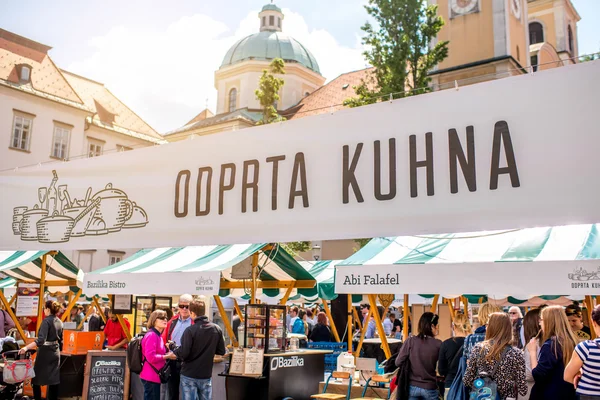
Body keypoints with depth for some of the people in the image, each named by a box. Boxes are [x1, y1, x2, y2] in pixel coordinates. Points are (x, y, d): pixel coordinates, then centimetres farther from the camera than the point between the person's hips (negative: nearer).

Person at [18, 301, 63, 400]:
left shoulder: (46, 321, -16)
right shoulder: (59, 322, 6)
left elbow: (41, 340, -27)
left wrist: (26, 348, -34)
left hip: (45, 352, -7)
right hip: (56, 352, 7)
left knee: (36, 378, 6)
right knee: (53, 379, 8)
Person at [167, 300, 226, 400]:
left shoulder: (190, 330, -16)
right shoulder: (217, 329, -2)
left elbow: (184, 353, -19)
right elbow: (221, 351, 4)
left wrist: (174, 353, 0)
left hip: (189, 375, -4)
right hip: (206, 375, 4)